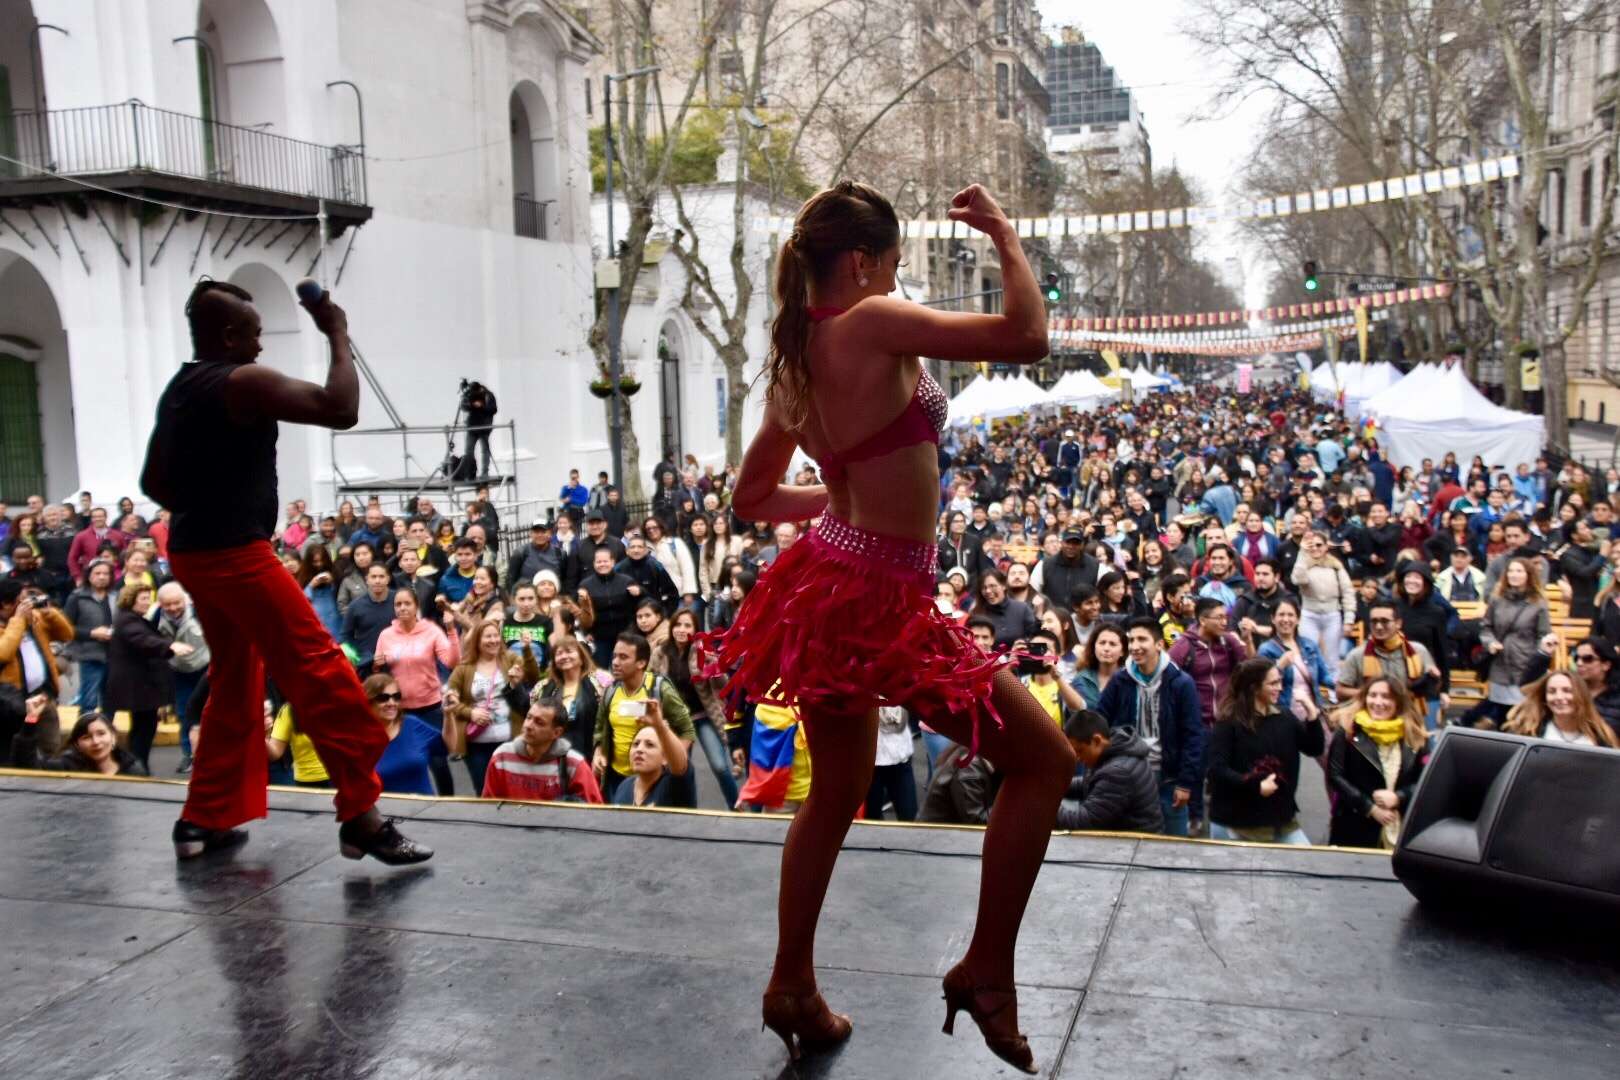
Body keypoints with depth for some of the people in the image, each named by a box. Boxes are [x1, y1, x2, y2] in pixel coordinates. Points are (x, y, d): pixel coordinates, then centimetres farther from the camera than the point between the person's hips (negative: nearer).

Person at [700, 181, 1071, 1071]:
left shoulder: (791, 356, 11)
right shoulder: (871, 324, -14)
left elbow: (752, 498, 20)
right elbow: (1026, 336, -19)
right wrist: (1005, 236, -4)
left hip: (826, 582, 9)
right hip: (879, 600, -9)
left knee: (837, 793, 23)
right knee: (1044, 759, 5)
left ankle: (793, 988, 33)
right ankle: (986, 969, 10)